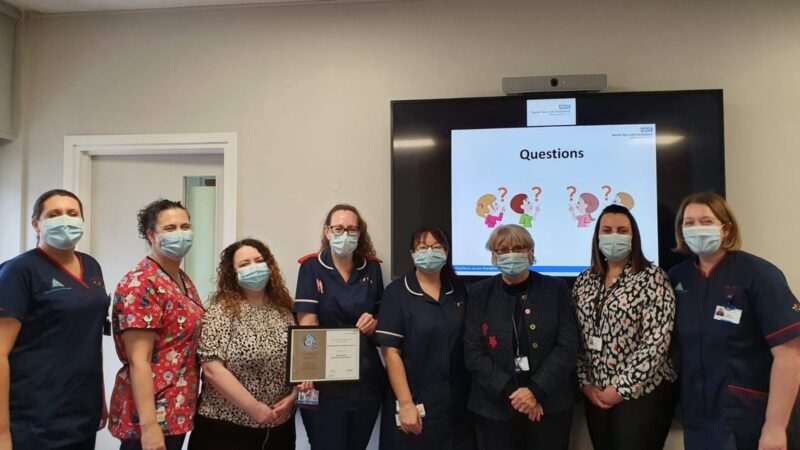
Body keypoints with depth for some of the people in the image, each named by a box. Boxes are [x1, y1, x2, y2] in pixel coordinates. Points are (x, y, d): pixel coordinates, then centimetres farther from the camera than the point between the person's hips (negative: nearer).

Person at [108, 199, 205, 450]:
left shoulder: (184, 281, 9)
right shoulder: (141, 284, -17)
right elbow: (138, 362, -22)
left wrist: (187, 406, 16)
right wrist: (149, 426, -24)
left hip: (177, 413, 9)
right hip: (152, 417, -9)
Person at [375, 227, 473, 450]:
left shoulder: (459, 291, 5)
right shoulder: (397, 293, -7)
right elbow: (391, 352, -11)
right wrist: (406, 404, -14)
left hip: (456, 402, 4)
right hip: (416, 402, -3)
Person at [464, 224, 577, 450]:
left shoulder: (556, 289, 1)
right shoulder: (479, 293, 1)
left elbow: (568, 347, -4)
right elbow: (473, 352, -3)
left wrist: (536, 391, -14)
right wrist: (511, 392, -13)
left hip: (550, 404, 0)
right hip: (496, 406, 0)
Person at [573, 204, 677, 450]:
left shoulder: (652, 277, -8)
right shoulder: (584, 281, 7)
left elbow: (656, 341, -15)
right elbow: (576, 339, 8)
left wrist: (622, 388, -15)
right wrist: (585, 382, -2)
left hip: (642, 392, -4)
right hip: (596, 395, 5)